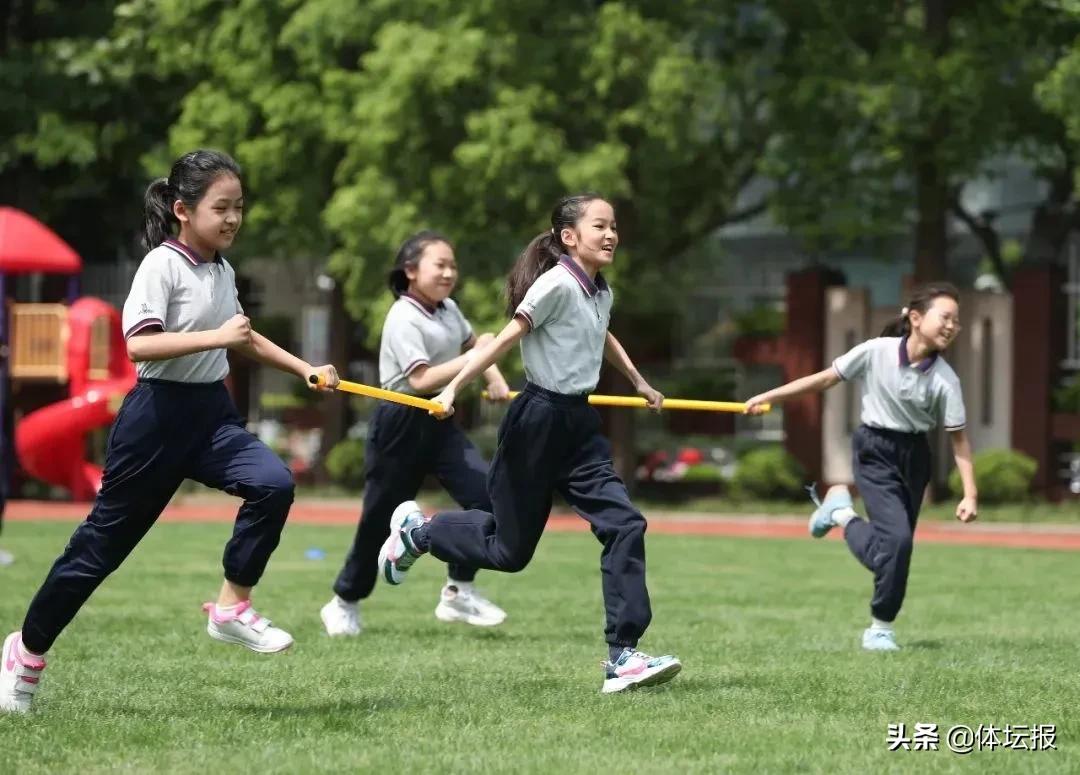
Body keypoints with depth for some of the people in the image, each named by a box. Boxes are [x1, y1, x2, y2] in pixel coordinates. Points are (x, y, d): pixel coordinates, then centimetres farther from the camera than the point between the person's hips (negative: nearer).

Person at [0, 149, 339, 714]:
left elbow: (242, 337, 28)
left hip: (212, 413, 6)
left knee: (273, 484, -22)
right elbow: (138, 344, -27)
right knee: (104, 541, 2)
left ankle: (232, 608, -8)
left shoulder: (223, 272, 9)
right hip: (158, 414, -6)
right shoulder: (161, 266, -13)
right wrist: (215, 338, -31)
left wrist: (305, 369, 23)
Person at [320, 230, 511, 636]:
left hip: (439, 421, 7)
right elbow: (421, 379, -26)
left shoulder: (449, 310, 6)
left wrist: (492, 375, 9)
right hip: (401, 423, -7)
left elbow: (472, 342, 27)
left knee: (485, 493, -12)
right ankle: (344, 603, 22)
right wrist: (474, 360, -26)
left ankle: (458, 591, -2)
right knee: (382, 516, 3)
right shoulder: (404, 320, -17)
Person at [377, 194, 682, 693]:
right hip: (539, 421, -7)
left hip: (580, 425, 7)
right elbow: (505, 340, -17)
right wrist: (453, 389, -21)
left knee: (624, 525, -11)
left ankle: (622, 656, -12)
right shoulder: (557, 284, -15)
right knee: (510, 548, 4)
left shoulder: (601, 293, 10)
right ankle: (417, 531, 31)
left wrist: (639, 383, 43)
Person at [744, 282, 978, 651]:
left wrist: (970, 494, -13)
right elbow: (825, 379, -6)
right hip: (875, 452, -4)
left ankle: (841, 512, 27)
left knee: (897, 543, 2)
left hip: (915, 457, 4)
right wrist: (767, 397, -4)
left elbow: (958, 438, -6)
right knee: (897, 537, -17)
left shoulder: (945, 380, -11)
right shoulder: (876, 352, -16)